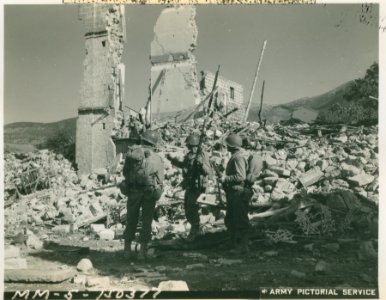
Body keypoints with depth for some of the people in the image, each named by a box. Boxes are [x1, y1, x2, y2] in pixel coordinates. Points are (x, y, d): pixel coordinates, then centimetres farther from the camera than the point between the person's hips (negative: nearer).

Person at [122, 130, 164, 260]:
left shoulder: (131, 152, -1)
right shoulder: (157, 159, -4)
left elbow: (125, 172, 5)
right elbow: (160, 180, -2)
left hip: (133, 191, 1)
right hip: (149, 192, -1)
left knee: (131, 220, 14)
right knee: (146, 222, 7)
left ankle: (127, 249, 16)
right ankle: (143, 251, 5)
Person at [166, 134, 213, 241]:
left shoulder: (202, 155, -15)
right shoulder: (189, 155, 7)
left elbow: (209, 172, -21)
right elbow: (183, 165, 27)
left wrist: (201, 164, -35)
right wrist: (172, 159, 23)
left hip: (197, 186, -8)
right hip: (189, 186, 8)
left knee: (191, 209, -8)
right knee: (187, 207, 14)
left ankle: (195, 230, 11)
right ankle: (195, 228, 32)